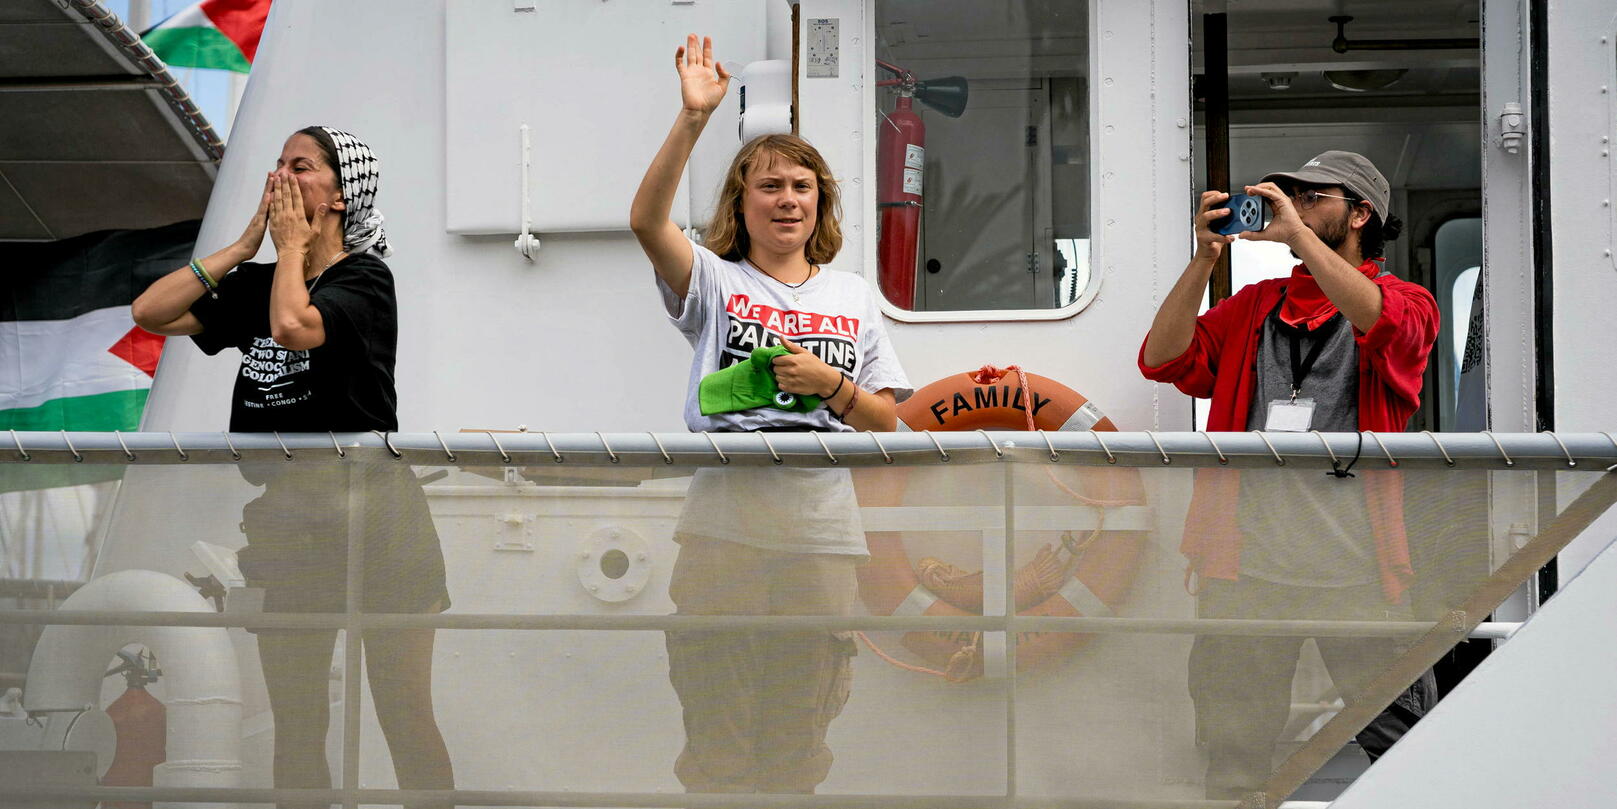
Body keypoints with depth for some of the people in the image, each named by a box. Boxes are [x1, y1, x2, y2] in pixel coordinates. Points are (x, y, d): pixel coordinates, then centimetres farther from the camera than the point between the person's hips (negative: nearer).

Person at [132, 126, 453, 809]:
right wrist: (245, 245, 3)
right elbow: (152, 313, 4)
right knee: (295, 730, 9)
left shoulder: (365, 278, -5)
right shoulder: (254, 284, 13)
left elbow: (293, 325, -25)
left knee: (404, 720, -4)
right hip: (285, 517, 6)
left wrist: (293, 245, -6)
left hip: (373, 514, -6)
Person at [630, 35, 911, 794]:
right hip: (724, 530, -3)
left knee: (800, 742, 9)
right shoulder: (714, 281, 4)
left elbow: (886, 421, 11)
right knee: (717, 735, 0)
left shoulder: (853, 296, 14)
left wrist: (827, 383, -9)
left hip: (823, 538, 3)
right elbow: (647, 220, -15)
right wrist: (692, 119, -24)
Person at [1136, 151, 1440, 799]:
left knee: (1399, 744, -2)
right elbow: (1165, 360, 7)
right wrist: (1204, 258, -3)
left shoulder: (1406, 300, 10)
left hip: (1355, 563, -3)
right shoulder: (1255, 306, 20)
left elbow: (1388, 325, -16)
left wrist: (1298, 234, -15)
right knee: (1233, 753, 7)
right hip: (1246, 558, 3)